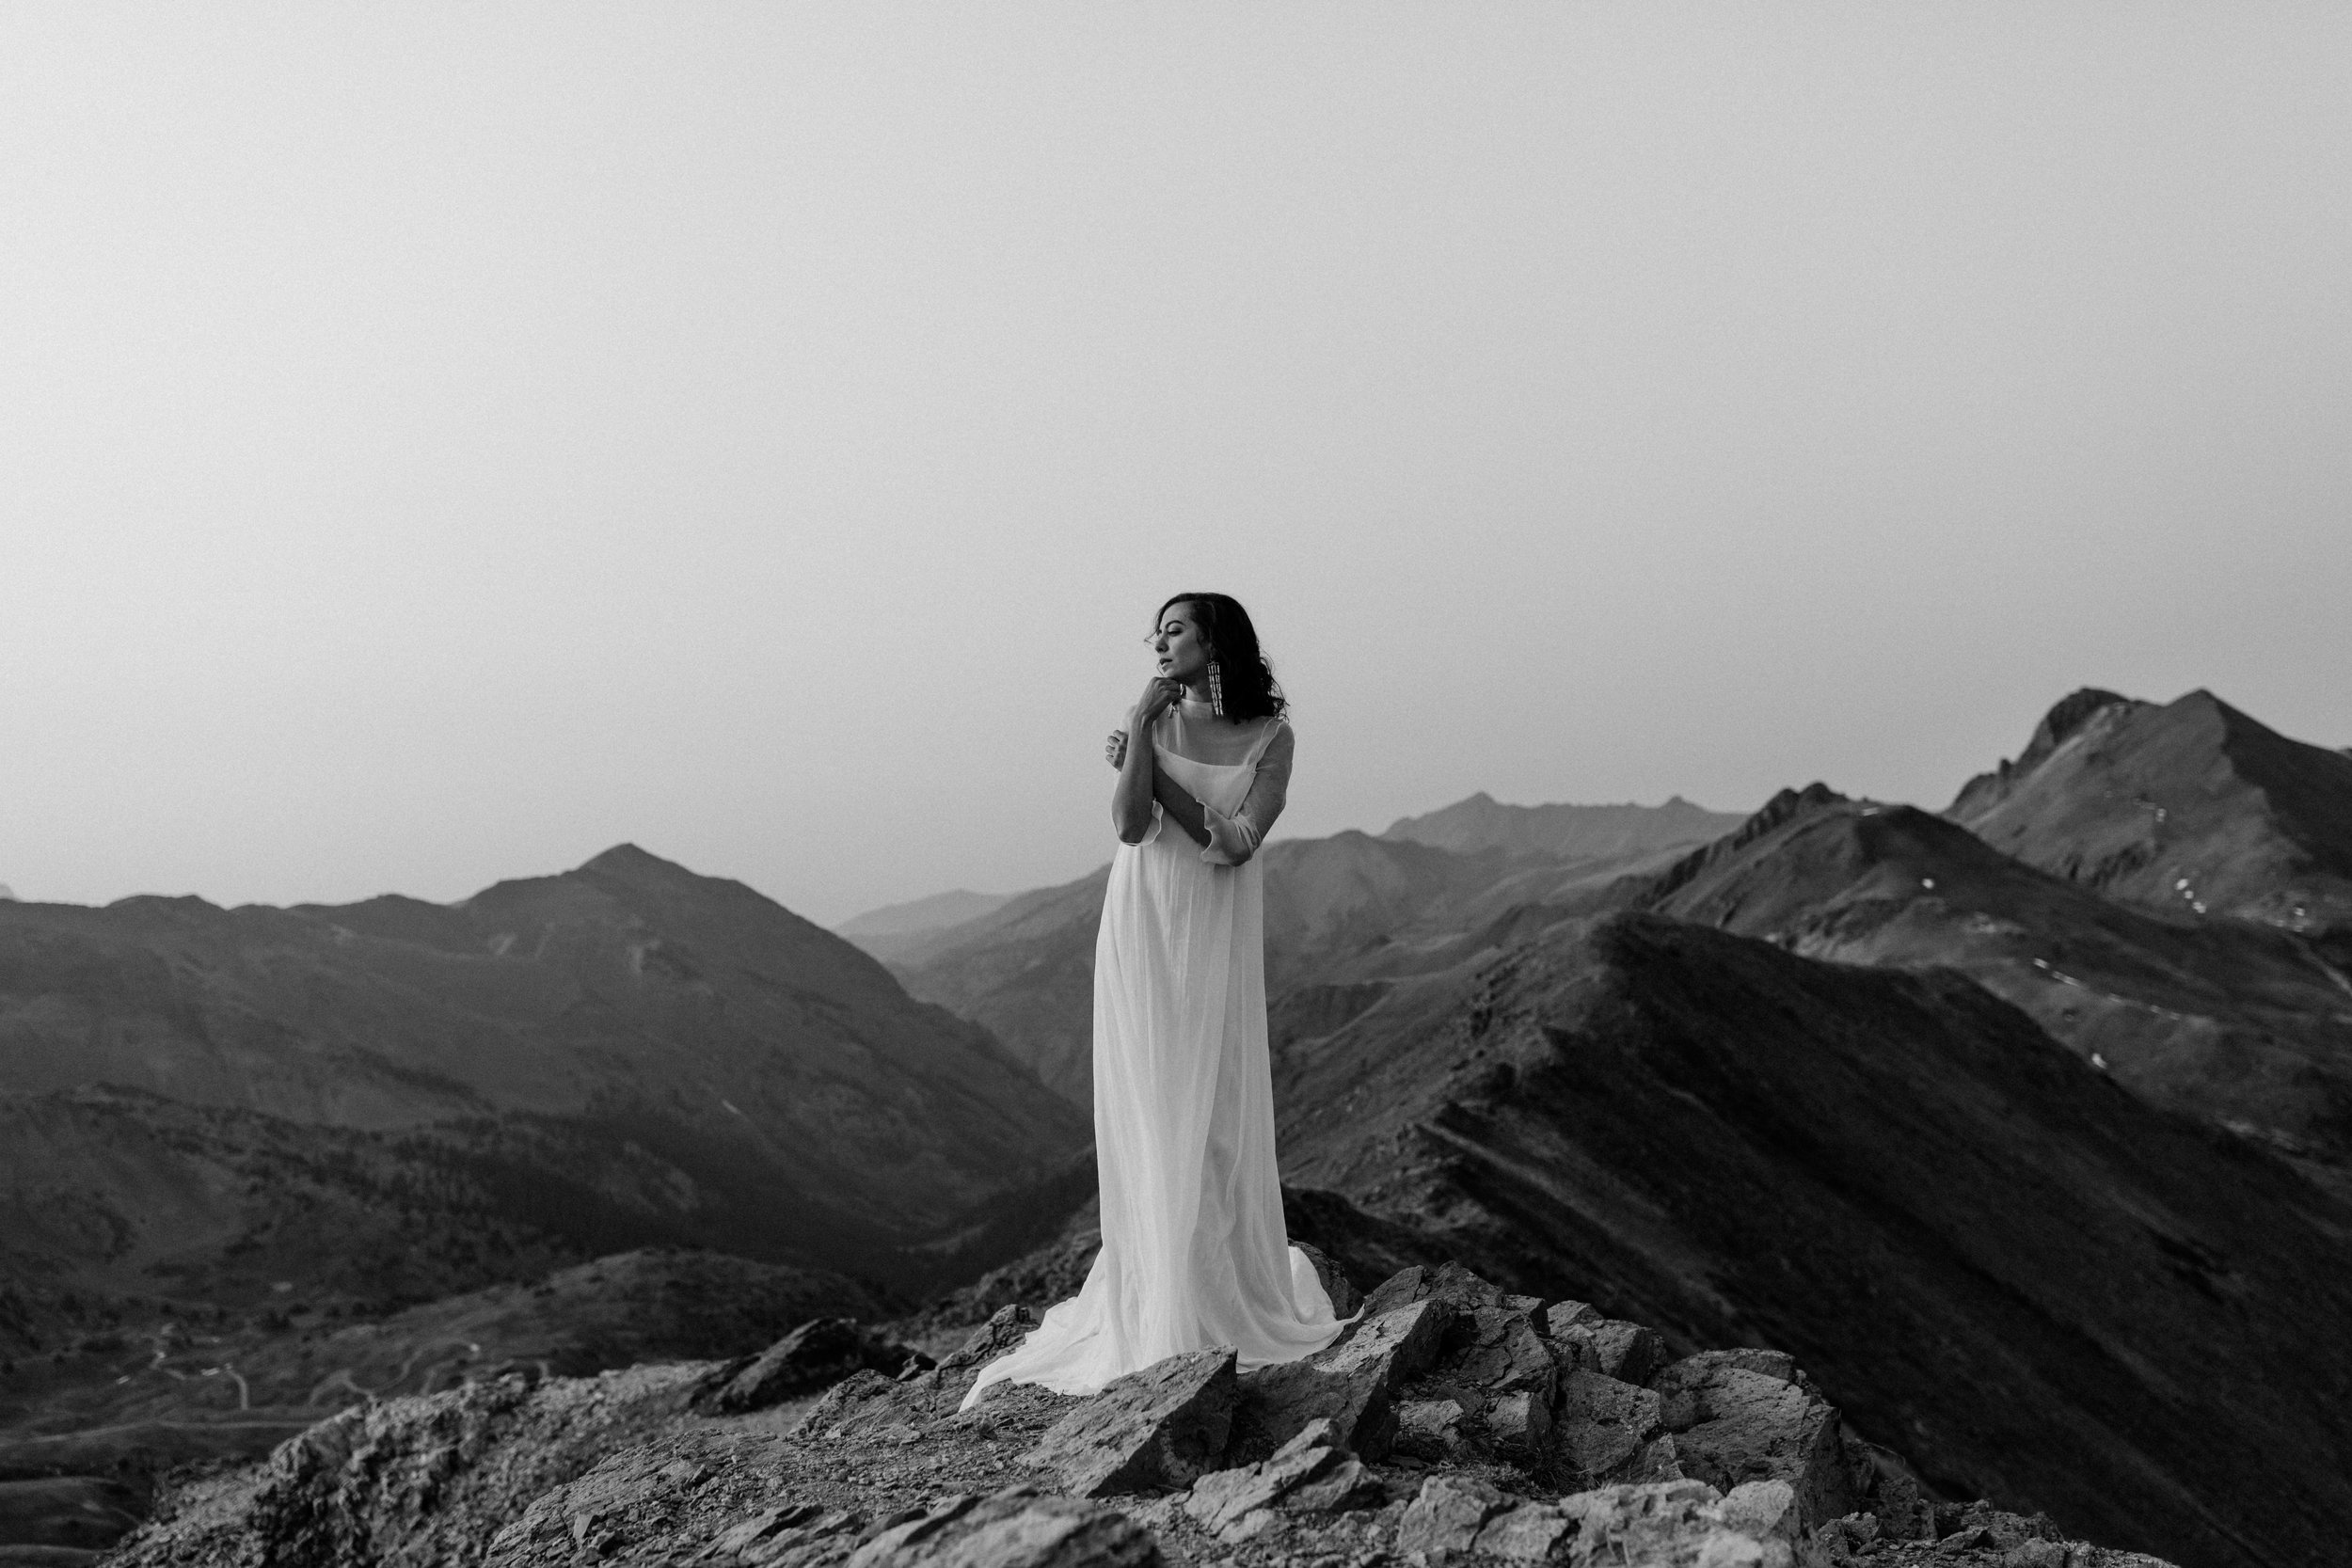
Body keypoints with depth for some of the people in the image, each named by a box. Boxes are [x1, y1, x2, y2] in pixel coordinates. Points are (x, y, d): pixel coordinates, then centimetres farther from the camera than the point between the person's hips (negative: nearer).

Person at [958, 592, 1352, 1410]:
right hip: (1142, 933, 1)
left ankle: (1234, 1297, 16)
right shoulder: (1150, 719, 2)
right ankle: (1159, 1305, 9)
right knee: (1150, 1120, 1)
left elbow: (1235, 845, -12)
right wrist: (1143, 726, -13)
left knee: (1218, 1115, 2)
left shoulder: (1270, 737, -1)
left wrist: (1152, 774, -9)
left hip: (1216, 939, -1)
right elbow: (1130, 826, -11)